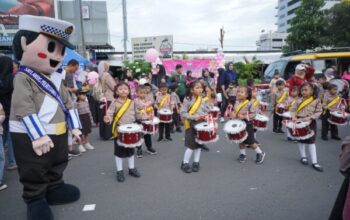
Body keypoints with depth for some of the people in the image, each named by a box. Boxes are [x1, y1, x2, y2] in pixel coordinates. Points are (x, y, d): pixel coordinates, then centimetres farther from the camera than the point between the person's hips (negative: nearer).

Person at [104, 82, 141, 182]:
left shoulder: (132, 102, 2)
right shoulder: (114, 103, -10)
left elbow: (136, 114, 10)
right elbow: (110, 113, -18)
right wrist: (108, 119, -39)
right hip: (119, 130, -3)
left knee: (131, 150, 16)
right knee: (119, 151, 7)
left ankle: (132, 168, 32)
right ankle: (119, 171, 21)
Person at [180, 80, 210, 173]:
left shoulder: (202, 100, 5)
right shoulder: (187, 100, -12)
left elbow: (206, 110, 14)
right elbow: (182, 113, -15)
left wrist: (206, 115, -8)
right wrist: (193, 117, -25)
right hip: (192, 125, -5)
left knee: (199, 144, 12)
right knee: (191, 145, -4)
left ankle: (196, 163, 25)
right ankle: (185, 163, 13)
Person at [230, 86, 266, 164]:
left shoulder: (249, 104, -18)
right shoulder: (237, 103, 2)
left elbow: (253, 114, -18)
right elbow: (234, 111, 12)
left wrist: (244, 117, -28)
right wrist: (232, 114, -10)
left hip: (247, 125, -6)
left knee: (250, 141, 2)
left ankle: (260, 153, 22)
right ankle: (242, 154, 31)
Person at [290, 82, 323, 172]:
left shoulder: (316, 101, -6)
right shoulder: (299, 100, 0)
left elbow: (318, 112, -6)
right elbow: (293, 109, 2)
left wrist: (310, 117, -20)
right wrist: (293, 117, -16)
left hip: (310, 122, -2)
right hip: (299, 122, 3)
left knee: (311, 141, 0)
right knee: (300, 140, 14)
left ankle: (314, 162, 6)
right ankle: (303, 156, 33)